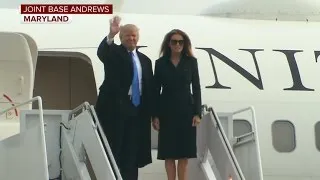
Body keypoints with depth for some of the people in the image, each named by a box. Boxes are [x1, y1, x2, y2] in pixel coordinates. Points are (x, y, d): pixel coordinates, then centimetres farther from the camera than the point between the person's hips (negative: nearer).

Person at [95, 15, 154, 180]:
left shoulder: (145, 60, 16)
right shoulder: (113, 52, 1)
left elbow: (149, 88, 15)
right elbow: (101, 52, -23)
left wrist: (150, 112, 7)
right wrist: (111, 35, -42)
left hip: (137, 111, 5)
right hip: (114, 108, -5)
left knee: (131, 154, 5)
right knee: (112, 151, -5)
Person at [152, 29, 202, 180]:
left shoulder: (191, 62, 5)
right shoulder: (160, 63, 4)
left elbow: (196, 88, 3)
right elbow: (156, 90, 2)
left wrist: (197, 113, -5)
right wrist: (155, 115, -4)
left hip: (186, 110, 0)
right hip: (167, 111, 0)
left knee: (184, 154, 1)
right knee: (169, 153, 1)